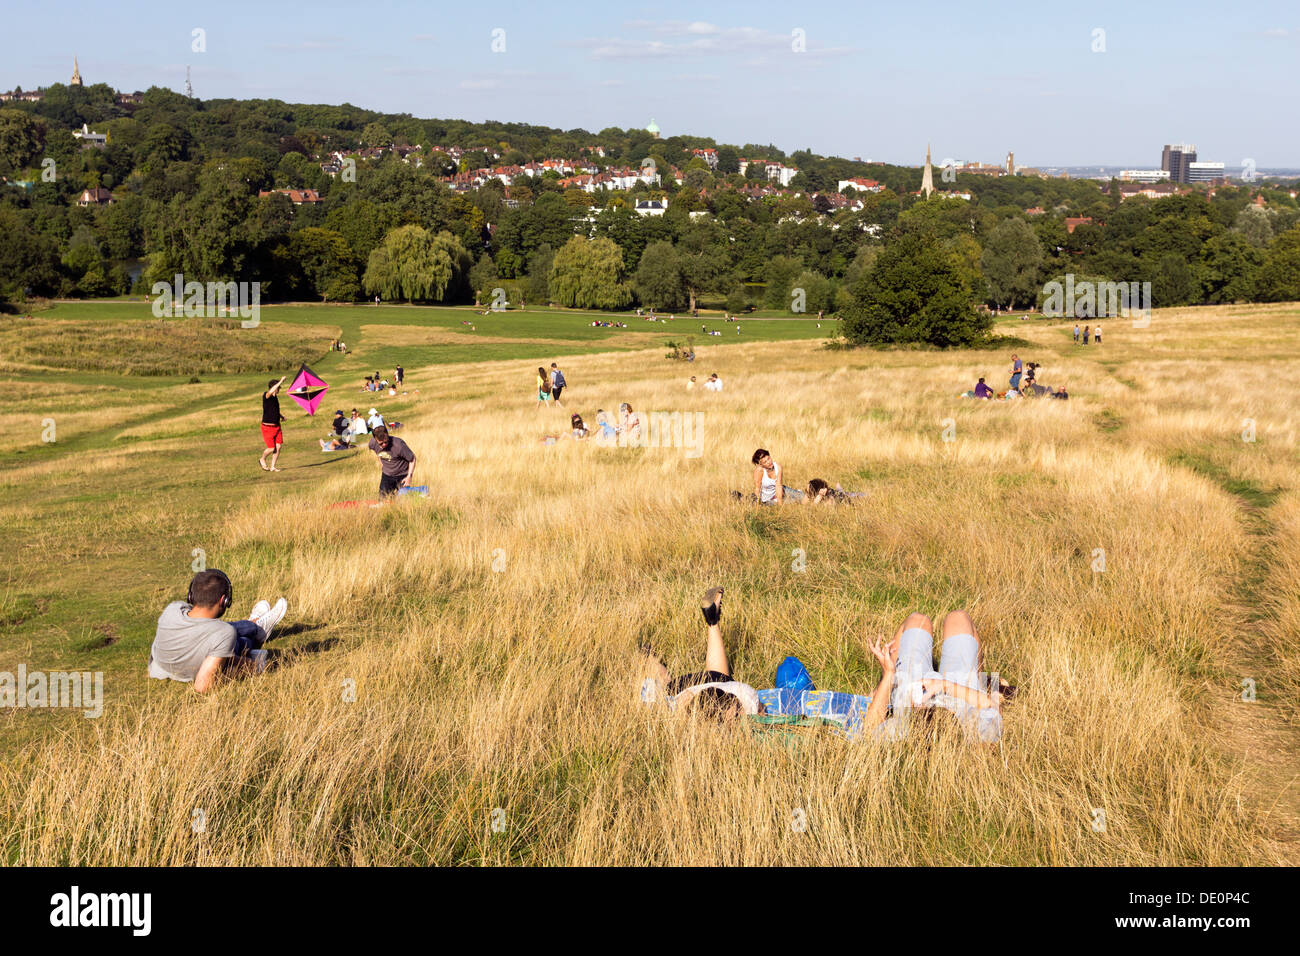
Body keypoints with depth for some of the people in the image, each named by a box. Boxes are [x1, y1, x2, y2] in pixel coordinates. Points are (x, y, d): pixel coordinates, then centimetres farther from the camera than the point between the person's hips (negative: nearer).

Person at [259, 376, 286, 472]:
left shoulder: (275, 397, 8)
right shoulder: (266, 395, -16)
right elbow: (271, 391, -41)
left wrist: (282, 416, 9)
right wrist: (281, 381, -44)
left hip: (277, 426, 7)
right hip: (267, 427, -7)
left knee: (278, 446, 0)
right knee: (271, 448, -5)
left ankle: (273, 467, 11)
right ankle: (262, 460, 25)